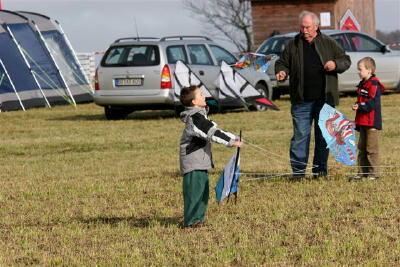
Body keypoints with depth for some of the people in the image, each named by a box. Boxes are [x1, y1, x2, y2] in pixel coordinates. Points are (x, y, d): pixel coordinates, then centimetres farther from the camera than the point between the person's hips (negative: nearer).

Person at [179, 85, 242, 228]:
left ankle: (198, 218, 21)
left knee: (203, 190, 14)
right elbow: (213, 133, -21)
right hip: (193, 161, -10)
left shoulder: (200, 116, 15)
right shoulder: (195, 119, -18)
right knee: (194, 190, -8)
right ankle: (191, 220, -4)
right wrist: (231, 142, -19)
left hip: (201, 161, 10)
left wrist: (234, 138, 13)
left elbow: (214, 129, 18)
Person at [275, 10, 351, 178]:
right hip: (301, 101, -1)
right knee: (300, 135, -3)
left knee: (323, 135, 6)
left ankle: (320, 169, 13)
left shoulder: (328, 44, 6)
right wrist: (281, 72, -8)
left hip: (324, 99, 1)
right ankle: (298, 170, 0)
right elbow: (282, 63, 14)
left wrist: (335, 65, -11)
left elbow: (346, 61, 9)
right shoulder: (293, 45, 6)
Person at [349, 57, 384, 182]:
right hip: (362, 122, 10)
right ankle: (362, 172, 18)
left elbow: (373, 103, -22)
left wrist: (360, 106, -25)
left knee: (371, 148, -5)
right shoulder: (362, 84, 15)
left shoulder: (374, 84, -15)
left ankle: (373, 173, 0)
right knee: (361, 147, 12)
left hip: (372, 122, -10)